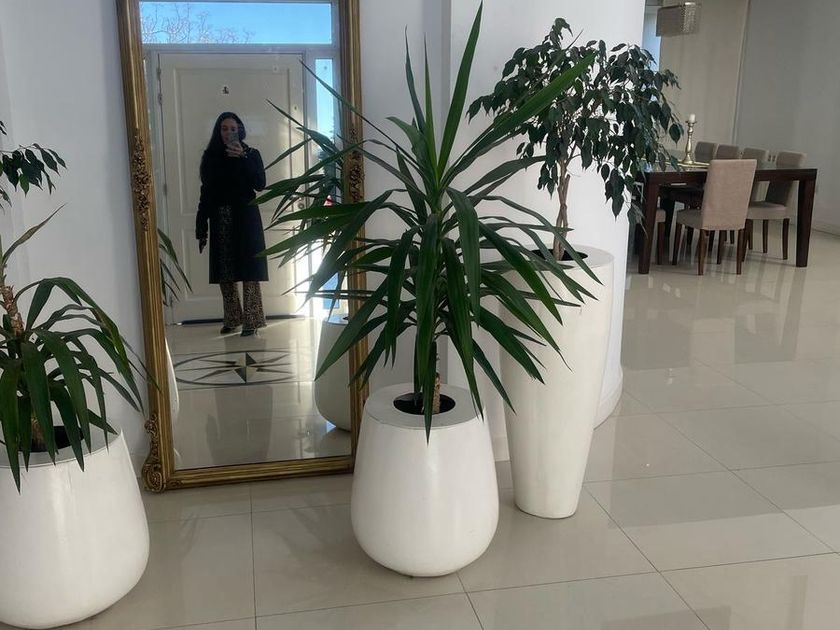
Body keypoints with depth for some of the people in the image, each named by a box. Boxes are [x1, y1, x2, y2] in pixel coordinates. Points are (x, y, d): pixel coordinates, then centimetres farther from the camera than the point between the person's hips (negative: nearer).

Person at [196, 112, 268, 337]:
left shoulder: (251, 154, 3)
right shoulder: (210, 157, 10)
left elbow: (260, 184, -11)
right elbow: (206, 193, 9)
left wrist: (242, 157, -21)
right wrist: (201, 230, 6)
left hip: (245, 219, -3)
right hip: (220, 221, 3)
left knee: (249, 270, -6)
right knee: (224, 273, 4)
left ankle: (251, 320, -5)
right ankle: (232, 319, 15)